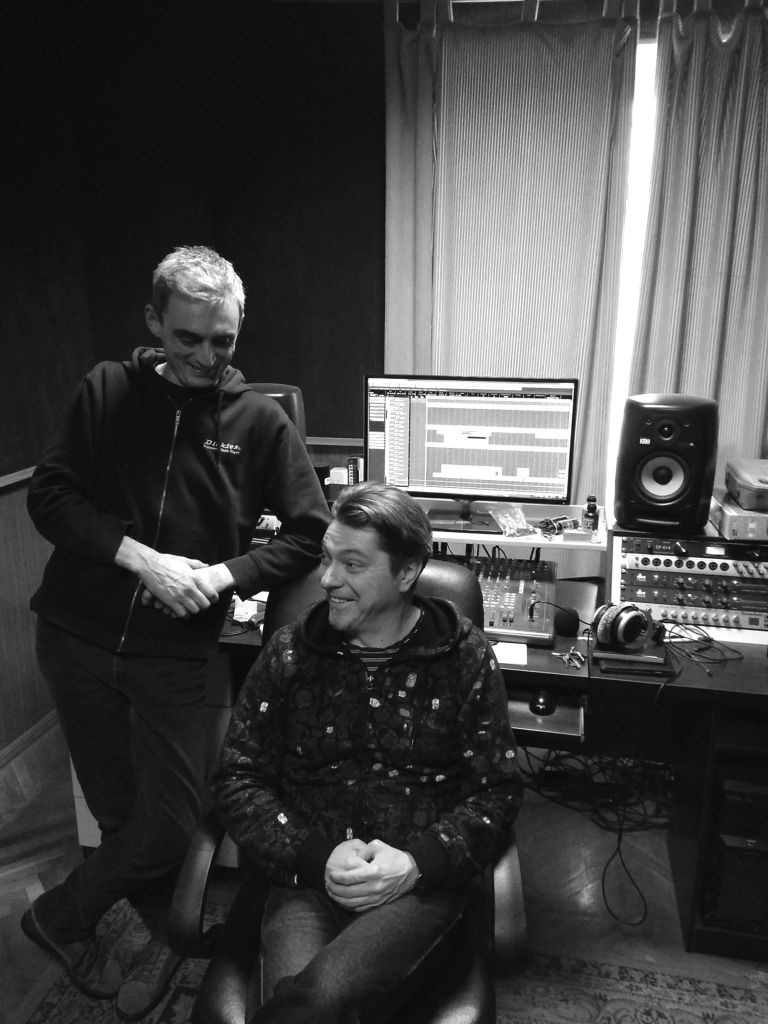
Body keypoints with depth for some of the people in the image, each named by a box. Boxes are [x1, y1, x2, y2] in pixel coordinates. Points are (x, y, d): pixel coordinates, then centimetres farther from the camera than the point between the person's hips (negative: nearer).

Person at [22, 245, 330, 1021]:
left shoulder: (259, 421, -2)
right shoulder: (107, 392, 0)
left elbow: (311, 532, -2)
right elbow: (48, 495, -4)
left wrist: (222, 574, -16)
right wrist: (143, 558, -17)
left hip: (175, 655, 0)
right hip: (77, 637, 1)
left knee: (167, 826, 4)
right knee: (117, 811, 12)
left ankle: (58, 918, 34)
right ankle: (170, 935, 39)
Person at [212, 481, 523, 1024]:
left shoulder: (466, 657, -1)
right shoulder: (289, 653, 2)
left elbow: (498, 791, 1)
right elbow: (237, 779, 3)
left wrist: (416, 861, -14)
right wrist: (317, 856, -11)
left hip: (421, 882, -1)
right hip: (309, 879, 2)